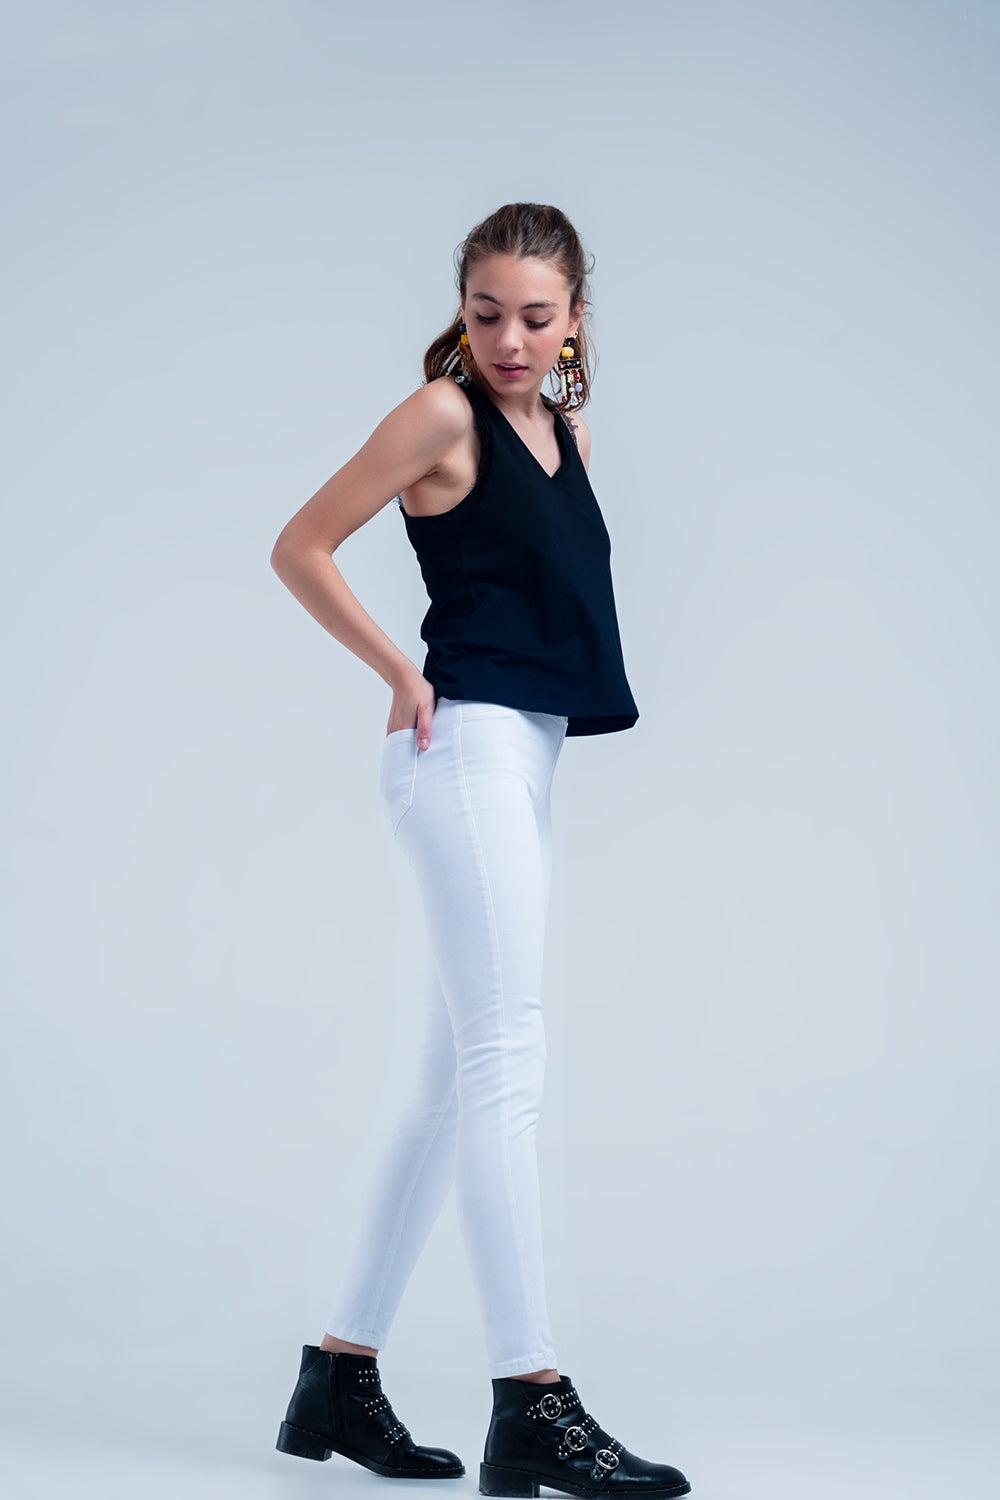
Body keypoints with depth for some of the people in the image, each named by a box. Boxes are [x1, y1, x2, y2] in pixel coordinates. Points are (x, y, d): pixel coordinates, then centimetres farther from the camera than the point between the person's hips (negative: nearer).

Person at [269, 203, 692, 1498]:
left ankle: (342, 1376, 17)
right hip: (465, 746, -9)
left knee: (453, 1082, 9)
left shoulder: (566, 427, 17)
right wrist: (402, 675, -6)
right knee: (502, 1063, -12)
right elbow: (299, 547, -5)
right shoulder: (445, 415, -5)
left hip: (525, 759, 9)